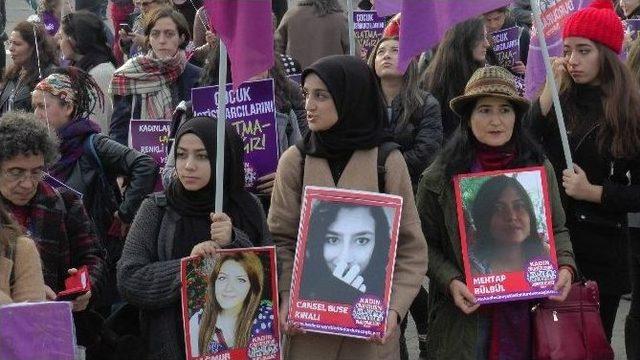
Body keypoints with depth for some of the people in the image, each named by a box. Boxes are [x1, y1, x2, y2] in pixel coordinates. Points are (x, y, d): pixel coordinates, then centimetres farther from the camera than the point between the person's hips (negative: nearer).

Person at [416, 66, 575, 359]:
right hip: (464, 315, -2)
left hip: (527, 313, 2)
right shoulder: (440, 177, -5)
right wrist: (451, 282, -17)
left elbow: (557, 230, 12)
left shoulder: (539, 169, 4)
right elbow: (426, 244, -1)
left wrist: (565, 266, -7)